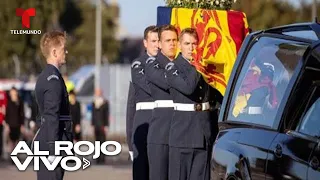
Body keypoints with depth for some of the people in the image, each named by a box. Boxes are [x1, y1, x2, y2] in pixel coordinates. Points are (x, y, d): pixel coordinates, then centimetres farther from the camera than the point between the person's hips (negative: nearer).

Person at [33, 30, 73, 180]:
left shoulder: (44, 77, 18)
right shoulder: (54, 79, -13)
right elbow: (52, 116, -20)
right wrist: (53, 149, -22)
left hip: (43, 141, 10)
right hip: (50, 142, -10)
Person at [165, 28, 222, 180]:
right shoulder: (172, 68, 0)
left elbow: (217, 95, 21)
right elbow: (187, 87, -18)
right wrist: (197, 67, -9)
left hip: (206, 132, 4)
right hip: (183, 131, -4)